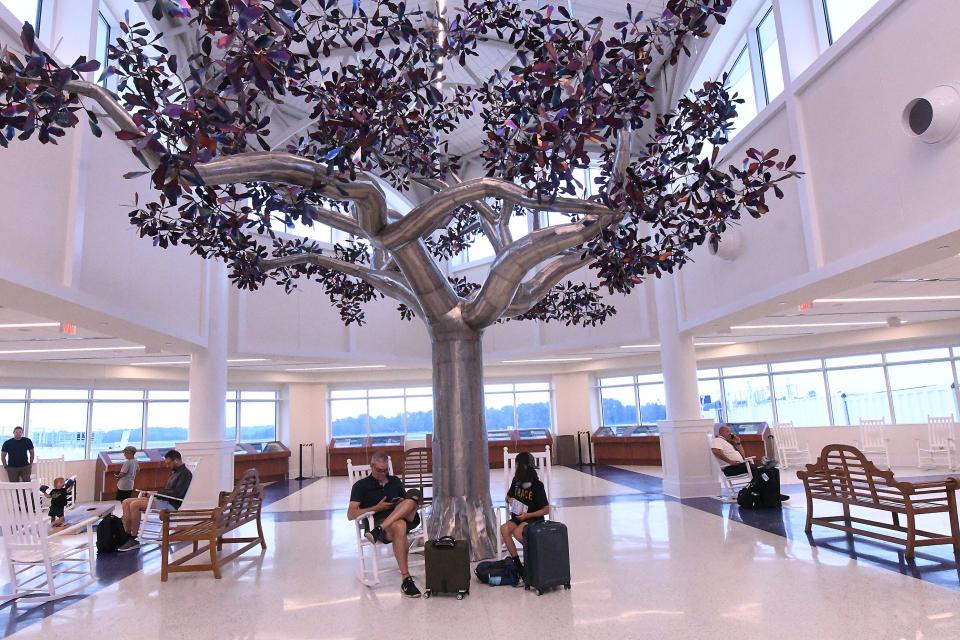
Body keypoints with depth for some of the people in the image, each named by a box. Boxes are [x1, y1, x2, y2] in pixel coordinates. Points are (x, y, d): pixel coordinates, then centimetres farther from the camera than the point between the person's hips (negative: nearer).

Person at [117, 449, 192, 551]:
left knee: (135, 505, -24)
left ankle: (133, 539, -16)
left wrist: (158, 493, -13)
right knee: (126, 503, -1)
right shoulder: (174, 472, 23)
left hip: (170, 504, -10)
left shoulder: (185, 473, -8)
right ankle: (127, 535, -8)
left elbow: (177, 493, -18)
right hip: (161, 499, 10)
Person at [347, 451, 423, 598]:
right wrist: (377, 508, -8)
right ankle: (406, 579, -38)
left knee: (414, 494, -27)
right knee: (399, 526, -41)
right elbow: (351, 515, 1)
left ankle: (379, 530, -36)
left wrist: (405, 505, 3)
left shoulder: (395, 481, 23)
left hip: (406, 519, 4)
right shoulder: (361, 485, 10)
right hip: (377, 520, -4)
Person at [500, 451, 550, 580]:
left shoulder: (537, 485, -13)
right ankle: (517, 562, -17)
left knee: (517, 532, -34)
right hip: (518, 517, 6)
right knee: (504, 528, -25)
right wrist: (510, 501, -1)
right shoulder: (516, 481, 5)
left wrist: (527, 515, -19)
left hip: (534, 518, -6)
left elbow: (546, 509, -12)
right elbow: (509, 497, 23)